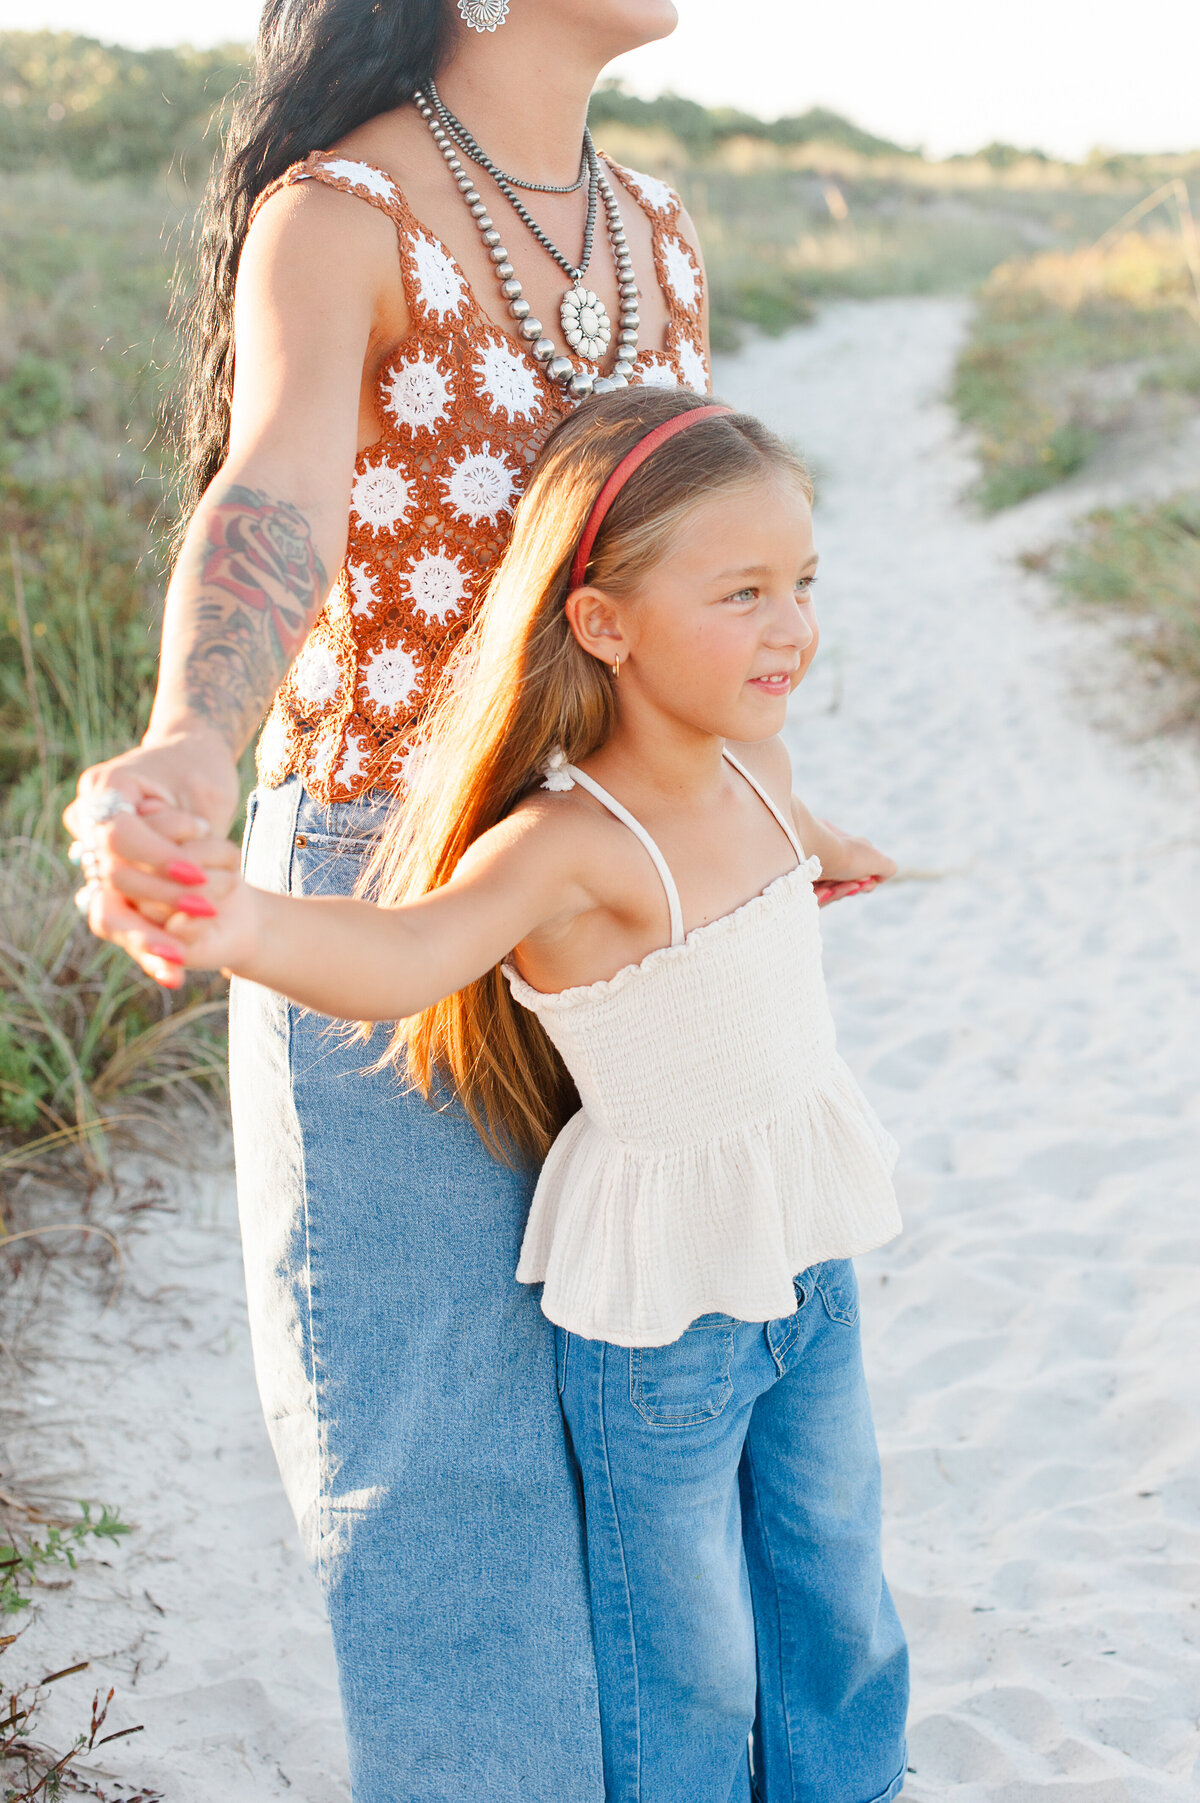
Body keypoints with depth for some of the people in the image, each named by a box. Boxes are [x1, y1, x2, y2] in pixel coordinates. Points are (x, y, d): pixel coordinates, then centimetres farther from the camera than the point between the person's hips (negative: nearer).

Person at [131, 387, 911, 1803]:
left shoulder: (751, 756, -4)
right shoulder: (568, 843, -29)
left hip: (809, 1264, 8)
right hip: (659, 1312, -7)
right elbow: (402, 953, -49)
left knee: (839, 1613, 25)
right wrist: (246, 923, -69)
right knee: (684, 1660, 12)